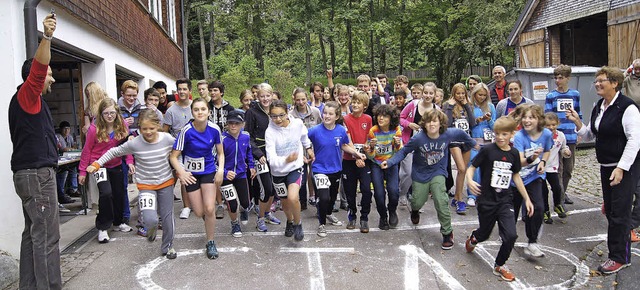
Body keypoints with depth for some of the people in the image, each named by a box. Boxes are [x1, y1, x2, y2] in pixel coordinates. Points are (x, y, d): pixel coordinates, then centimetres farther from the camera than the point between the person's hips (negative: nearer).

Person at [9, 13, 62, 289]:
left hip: (33, 173, 10)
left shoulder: (32, 101, 18)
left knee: (33, 233, 12)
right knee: (46, 236, -9)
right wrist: (47, 37, -39)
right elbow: (37, 68, -28)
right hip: (36, 174, -10)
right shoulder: (25, 96, -10)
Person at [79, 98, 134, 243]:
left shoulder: (122, 126, -9)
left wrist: (130, 162, -10)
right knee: (106, 193, -21)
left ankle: (119, 222, 36)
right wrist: (82, 171, -6)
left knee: (119, 193, 13)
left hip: (116, 165, 5)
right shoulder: (95, 129, -18)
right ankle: (102, 228, -6)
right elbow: (87, 150, -9)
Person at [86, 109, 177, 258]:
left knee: (167, 216, 11)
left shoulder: (167, 138, -10)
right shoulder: (134, 143, -14)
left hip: (166, 183, 2)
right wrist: (97, 164, -7)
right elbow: (114, 152, -1)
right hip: (146, 186, -2)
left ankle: (167, 246, 34)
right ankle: (152, 228, 20)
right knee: (150, 220, -20)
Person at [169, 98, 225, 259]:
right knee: (199, 213, 4)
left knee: (209, 209, -11)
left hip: (209, 171, 1)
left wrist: (220, 170, -16)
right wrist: (181, 172, -33)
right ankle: (208, 219, 43)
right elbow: (173, 156, -16)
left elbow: (220, 153, 1)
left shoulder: (214, 129, -14)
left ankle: (210, 243, 9)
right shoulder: (186, 131, -21)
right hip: (192, 174, -1)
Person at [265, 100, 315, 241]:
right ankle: (290, 221, 52)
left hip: (295, 167, 0)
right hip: (278, 171, 1)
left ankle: (298, 223, 5)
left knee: (293, 198, -24)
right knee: (285, 202, 18)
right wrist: (286, 160, -49)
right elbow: (272, 159, -31)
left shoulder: (297, 123, -15)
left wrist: (308, 148, 25)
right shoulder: (270, 132, -23)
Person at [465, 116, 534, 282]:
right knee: (484, 234, 14)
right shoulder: (488, 150, -11)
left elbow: (516, 176, 12)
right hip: (486, 200, -3)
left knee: (511, 235, -11)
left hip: (505, 201, 3)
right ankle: (473, 238, 52)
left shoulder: (514, 153, 0)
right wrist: (469, 181, -29)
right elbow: (472, 167, -7)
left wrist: (527, 199, 14)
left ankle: (499, 266, 14)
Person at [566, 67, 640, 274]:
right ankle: (621, 251, 28)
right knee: (610, 210, 13)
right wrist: (577, 122, -2)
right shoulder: (598, 107, 10)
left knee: (619, 212, -4)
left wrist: (621, 168, -22)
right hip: (606, 167, 8)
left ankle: (619, 257, 7)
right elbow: (589, 136, 16)